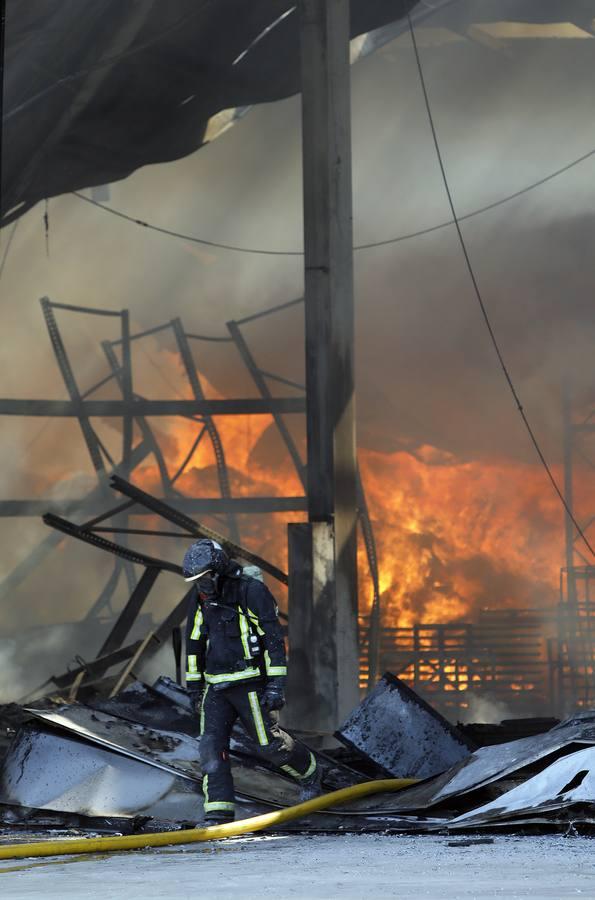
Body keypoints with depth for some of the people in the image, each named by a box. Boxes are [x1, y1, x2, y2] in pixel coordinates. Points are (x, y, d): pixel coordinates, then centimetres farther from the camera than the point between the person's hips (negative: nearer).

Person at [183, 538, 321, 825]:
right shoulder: (200, 598, 7)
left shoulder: (252, 592, -13)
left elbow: (274, 640, -14)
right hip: (216, 687, 6)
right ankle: (219, 811, -6)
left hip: (249, 684, -6)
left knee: (270, 744, -3)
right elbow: (194, 642, 19)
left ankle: (308, 772, 26)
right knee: (211, 745, -7)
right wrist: (194, 685, 19)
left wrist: (276, 684, -18)